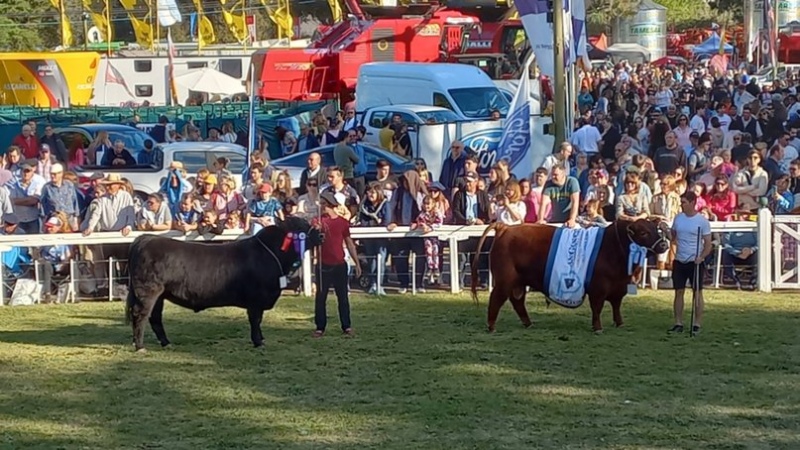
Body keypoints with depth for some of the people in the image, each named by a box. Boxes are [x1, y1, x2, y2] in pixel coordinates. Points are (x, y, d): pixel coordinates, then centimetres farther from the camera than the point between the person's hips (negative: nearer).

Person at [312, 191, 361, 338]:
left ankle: (346, 326, 12)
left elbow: (349, 243, 11)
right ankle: (320, 327, 6)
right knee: (320, 297, 1)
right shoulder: (318, 221, 0)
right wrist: (316, 231, -35)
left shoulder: (342, 222, 4)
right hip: (324, 265, -1)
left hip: (340, 265, 1)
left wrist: (357, 263, 9)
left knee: (343, 296, 6)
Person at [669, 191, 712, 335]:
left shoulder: (702, 221, -7)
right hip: (679, 261, 5)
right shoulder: (678, 218, 8)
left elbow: (708, 244, -7)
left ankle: (697, 324, 5)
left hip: (695, 262, -5)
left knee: (697, 292, 1)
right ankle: (678, 324, 10)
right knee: (679, 292, 5)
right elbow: (672, 237, 20)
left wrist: (701, 257, -20)